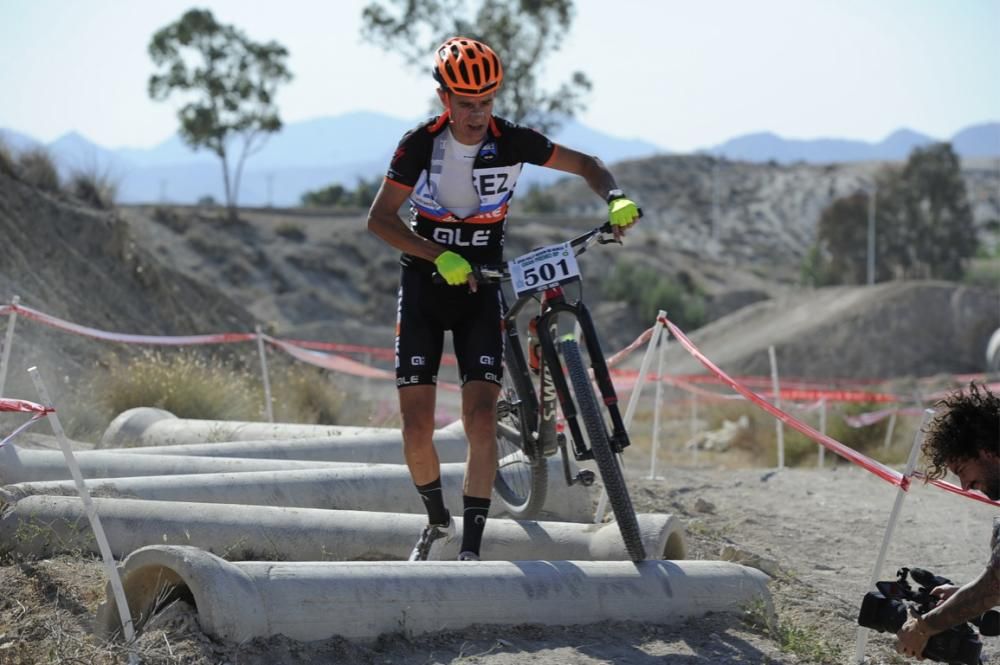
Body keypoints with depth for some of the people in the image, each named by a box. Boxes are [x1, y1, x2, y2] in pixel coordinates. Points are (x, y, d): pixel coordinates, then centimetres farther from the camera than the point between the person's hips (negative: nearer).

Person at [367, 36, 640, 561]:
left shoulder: (511, 142, -10)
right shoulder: (421, 144, -13)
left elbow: (586, 165, 0)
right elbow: (379, 219, -13)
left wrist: (616, 199, -21)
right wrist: (441, 256, -26)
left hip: (481, 287, 0)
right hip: (425, 284, 0)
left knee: (480, 418, -14)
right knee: (417, 424, -6)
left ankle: (471, 548, -11)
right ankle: (438, 521, 20)